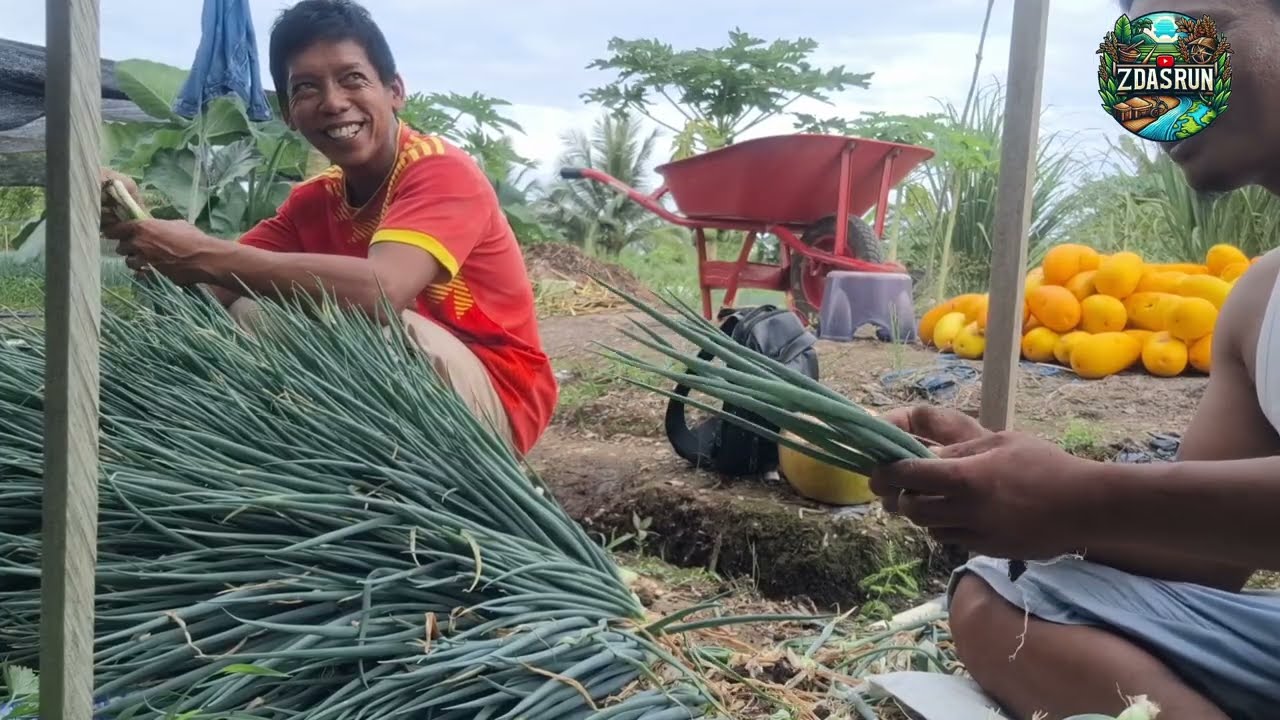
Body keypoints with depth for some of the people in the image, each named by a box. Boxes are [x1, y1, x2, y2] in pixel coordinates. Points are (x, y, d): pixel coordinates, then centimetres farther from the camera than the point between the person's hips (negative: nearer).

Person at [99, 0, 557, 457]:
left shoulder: (443, 171, -15)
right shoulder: (312, 201, 7)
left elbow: (380, 290, -34)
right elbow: (216, 287, -4)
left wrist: (206, 255, -30)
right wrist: (140, 224, -22)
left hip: (495, 399, -6)